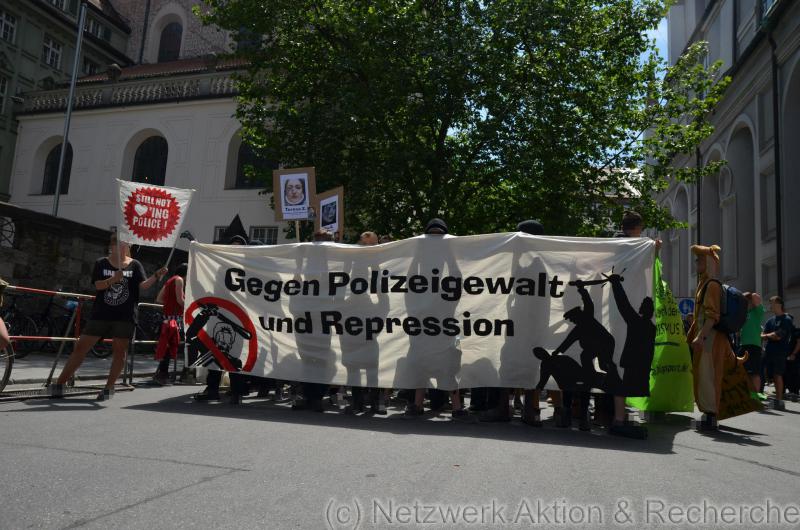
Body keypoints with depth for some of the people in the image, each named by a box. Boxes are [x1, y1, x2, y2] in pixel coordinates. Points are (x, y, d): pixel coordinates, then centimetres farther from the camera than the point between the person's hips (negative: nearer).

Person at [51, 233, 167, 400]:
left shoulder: (135, 265, 5)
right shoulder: (101, 263, 4)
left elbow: (143, 286, -6)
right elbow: (98, 285, -8)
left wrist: (156, 276, -24)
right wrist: (113, 279, -27)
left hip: (125, 316, 0)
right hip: (101, 314, 0)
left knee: (120, 351, -1)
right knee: (81, 347, 2)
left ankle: (109, 388, 12)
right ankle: (59, 384, 12)